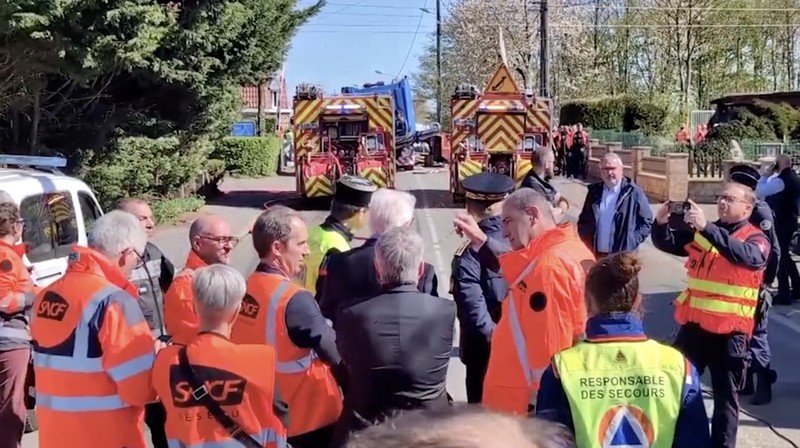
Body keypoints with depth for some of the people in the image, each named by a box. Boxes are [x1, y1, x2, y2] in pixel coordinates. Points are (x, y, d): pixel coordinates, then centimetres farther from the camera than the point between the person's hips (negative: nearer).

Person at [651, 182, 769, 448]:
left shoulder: (756, 239, -6)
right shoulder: (701, 233, 8)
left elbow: (745, 255, -28)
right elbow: (666, 243, 8)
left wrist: (706, 227, -37)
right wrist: (661, 222, -15)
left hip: (730, 330, -5)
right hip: (694, 323, 5)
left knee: (725, 395, 6)